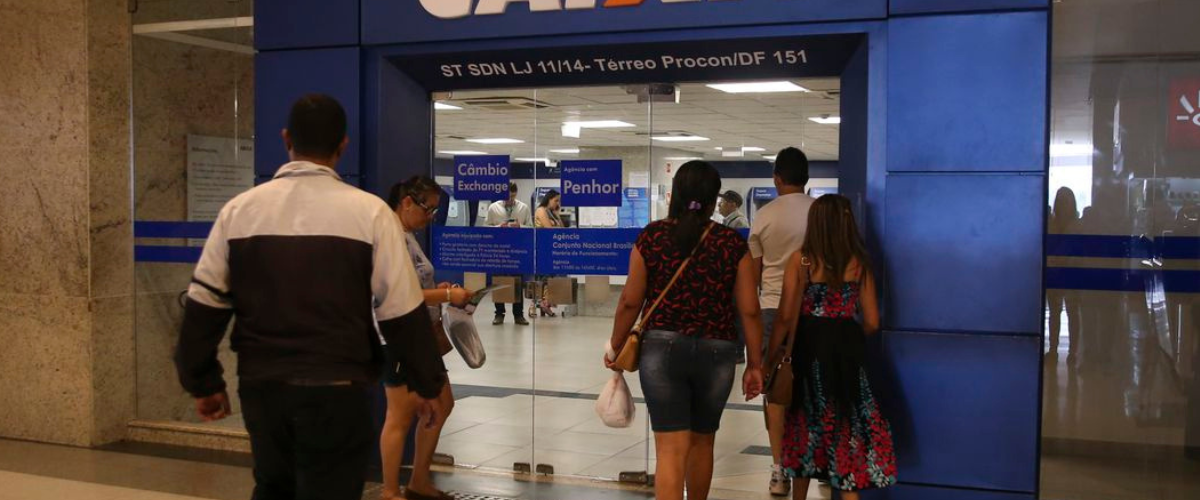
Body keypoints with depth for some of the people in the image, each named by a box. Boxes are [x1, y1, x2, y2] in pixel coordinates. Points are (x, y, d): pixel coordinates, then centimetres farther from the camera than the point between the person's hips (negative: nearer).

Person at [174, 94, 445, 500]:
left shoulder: (239, 209, 2)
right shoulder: (369, 211, -8)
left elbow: (204, 305, 5)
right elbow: (402, 312, -7)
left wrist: (203, 383, 16)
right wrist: (428, 384, 4)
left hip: (260, 384, 4)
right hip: (336, 390, -4)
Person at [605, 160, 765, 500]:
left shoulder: (652, 236, -4)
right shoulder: (732, 243, -2)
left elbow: (630, 301, -2)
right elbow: (749, 310, -1)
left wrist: (616, 346, 13)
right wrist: (755, 364, 9)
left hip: (662, 349, -1)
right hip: (716, 353, 2)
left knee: (671, 449, 0)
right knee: (702, 441, 22)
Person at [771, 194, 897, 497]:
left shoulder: (800, 260, -6)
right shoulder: (859, 263, 0)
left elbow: (787, 317, -9)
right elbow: (872, 322, 2)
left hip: (810, 347, 0)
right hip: (847, 349, 0)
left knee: (807, 424, 15)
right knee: (848, 424, 6)